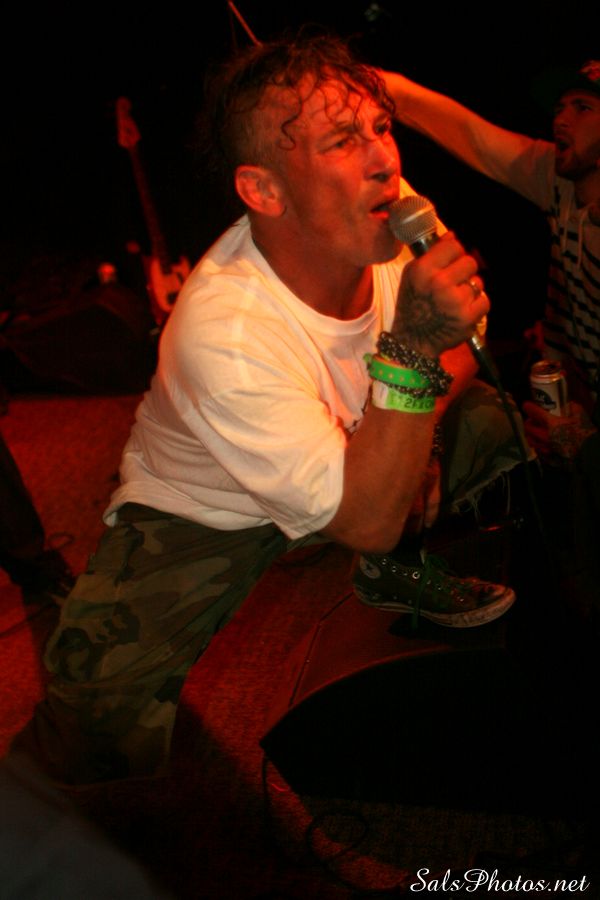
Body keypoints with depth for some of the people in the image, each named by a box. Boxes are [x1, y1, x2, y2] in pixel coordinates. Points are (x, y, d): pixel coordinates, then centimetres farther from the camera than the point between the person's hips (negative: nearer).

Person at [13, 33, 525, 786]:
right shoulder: (225, 332, -37)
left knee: (497, 423, -11)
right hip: (207, 512, -6)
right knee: (105, 713, -26)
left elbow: (460, 350, 5)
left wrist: (420, 436, -14)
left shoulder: (393, 228, -17)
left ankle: (401, 572, 15)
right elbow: (366, 522, -34)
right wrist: (409, 355, -44)